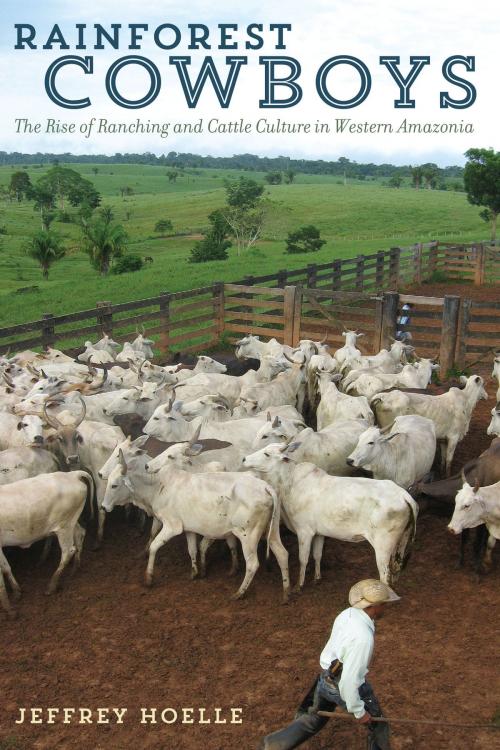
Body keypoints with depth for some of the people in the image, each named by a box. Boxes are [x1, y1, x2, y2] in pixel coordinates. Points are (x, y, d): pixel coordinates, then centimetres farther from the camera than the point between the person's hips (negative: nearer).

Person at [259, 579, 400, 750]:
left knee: (312, 721, 25)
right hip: (348, 687, -8)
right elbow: (350, 679, -31)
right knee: (377, 722, 20)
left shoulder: (348, 614, -8)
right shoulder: (363, 637, -35)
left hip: (326, 679, 8)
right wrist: (359, 711, -18)